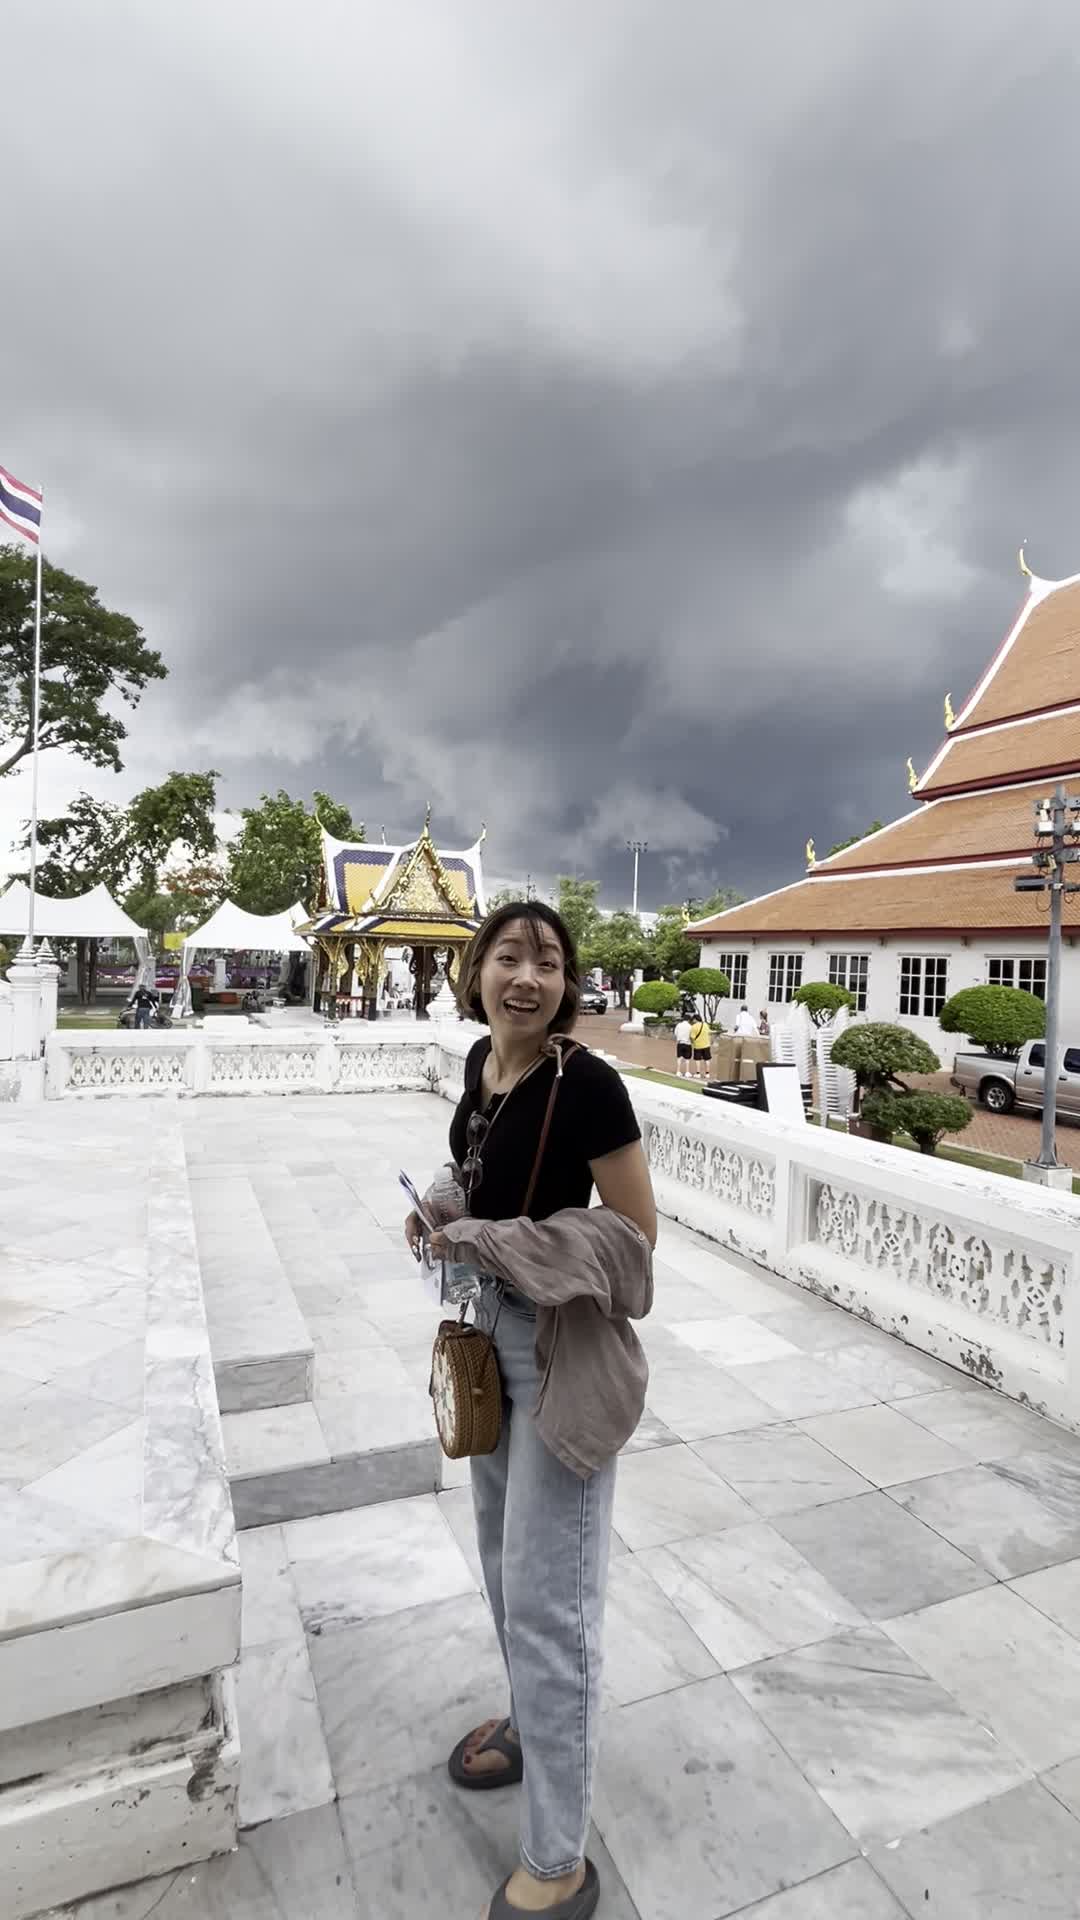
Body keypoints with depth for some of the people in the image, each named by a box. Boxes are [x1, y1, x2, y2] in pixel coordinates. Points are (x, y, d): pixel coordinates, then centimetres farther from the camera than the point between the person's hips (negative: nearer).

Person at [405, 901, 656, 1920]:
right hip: (490, 1325, 8)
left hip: (565, 1347, -8)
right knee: (502, 1551, 26)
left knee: (546, 1598, 4)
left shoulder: (585, 1082, -23)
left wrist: (490, 1240, -23)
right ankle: (535, 1720, 52)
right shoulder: (480, 1061, -1)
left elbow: (635, 1234, -19)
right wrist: (446, 1215, -4)